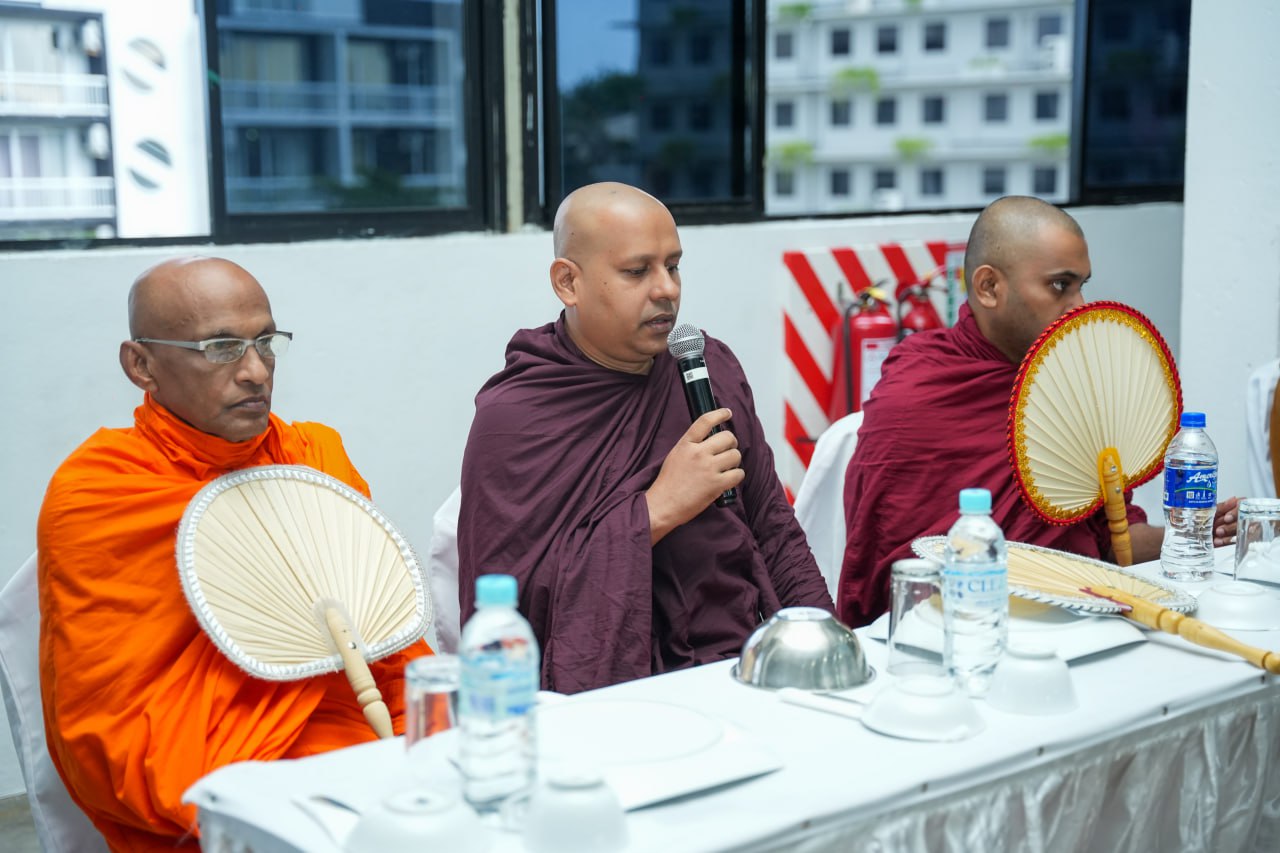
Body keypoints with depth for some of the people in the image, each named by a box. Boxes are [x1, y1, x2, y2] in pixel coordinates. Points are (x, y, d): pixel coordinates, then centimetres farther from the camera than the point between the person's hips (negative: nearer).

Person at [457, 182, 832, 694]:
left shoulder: (711, 368, 13)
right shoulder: (510, 419, -6)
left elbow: (773, 528, 18)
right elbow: (506, 603, -15)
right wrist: (658, 509, -16)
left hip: (743, 664, 7)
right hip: (612, 686, -7)